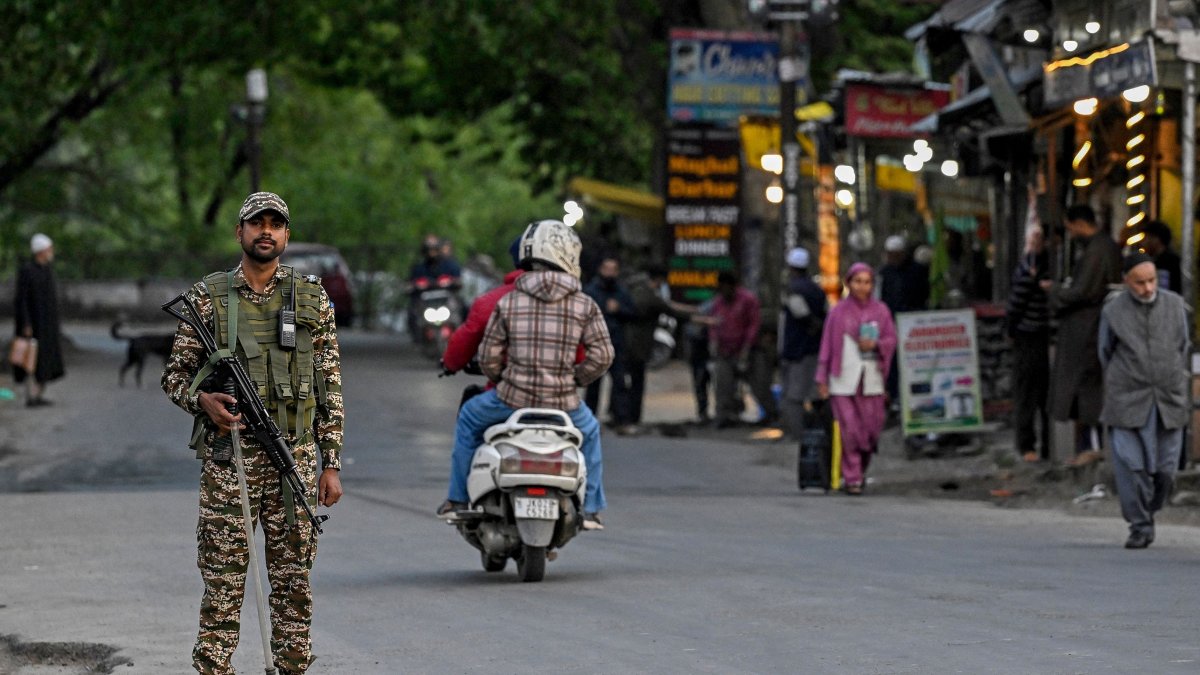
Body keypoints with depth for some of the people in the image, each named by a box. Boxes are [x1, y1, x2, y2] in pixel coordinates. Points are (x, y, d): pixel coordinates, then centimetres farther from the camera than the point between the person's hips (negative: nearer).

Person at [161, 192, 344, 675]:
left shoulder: (312, 299, 7)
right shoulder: (207, 298, 4)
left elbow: (330, 388, 8)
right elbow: (175, 374, 7)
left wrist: (332, 464, 3)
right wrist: (202, 399, -15)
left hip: (295, 458, 1)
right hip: (227, 460, -1)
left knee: (293, 581, 4)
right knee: (223, 582, -2)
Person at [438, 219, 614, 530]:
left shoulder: (508, 302, -1)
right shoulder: (584, 306, -2)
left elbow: (488, 356, 2)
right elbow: (601, 355, -3)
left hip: (512, 397, 0)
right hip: (562, 401, 0)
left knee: (469, 417, 29)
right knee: (588, 430, 33)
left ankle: (458, 498, 29)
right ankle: (590, 508, 28)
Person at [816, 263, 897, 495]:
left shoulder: (880, 310, 6)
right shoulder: (838, 312, 1)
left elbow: (891, 340, 10)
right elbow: (827, 346, 2)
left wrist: (875, 344, -12)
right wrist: (822, 379, -1)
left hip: (871, 379, 2)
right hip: (843, 379, -2)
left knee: (871, 428, 2)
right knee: (849, 430, -6)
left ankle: (861, 469, 27)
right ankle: (852, 478, 2)